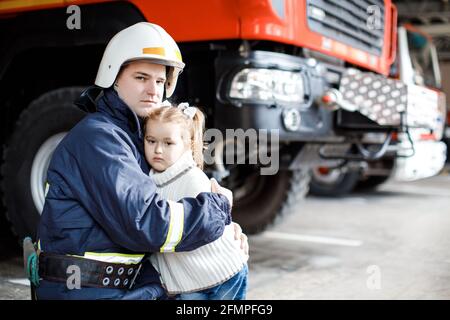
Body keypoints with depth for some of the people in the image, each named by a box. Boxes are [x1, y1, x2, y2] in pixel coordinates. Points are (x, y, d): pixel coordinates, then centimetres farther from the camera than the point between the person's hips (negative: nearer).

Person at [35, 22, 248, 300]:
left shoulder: (135, 136, 12)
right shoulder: (96, 136, -17)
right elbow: (145, 222, -26)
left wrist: (225, 226, 1)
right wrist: (219, 207, -13)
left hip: (125, 282, 9)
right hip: (86, 289, -9)